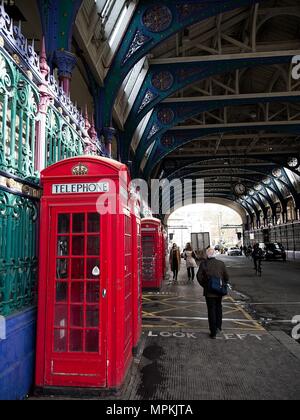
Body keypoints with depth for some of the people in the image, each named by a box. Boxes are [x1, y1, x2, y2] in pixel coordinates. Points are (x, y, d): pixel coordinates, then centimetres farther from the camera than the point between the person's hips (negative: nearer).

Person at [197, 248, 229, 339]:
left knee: (211, 310, 4)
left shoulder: (203, 264, -10)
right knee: (218, 308, 23)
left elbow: (199, 277, -9)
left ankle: (213, 332, 6)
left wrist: (204, 285, 5)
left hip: (209, 291, -3)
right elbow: (226, 277, 0)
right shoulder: (221, 264, -3)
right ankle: (218, 326, 31)